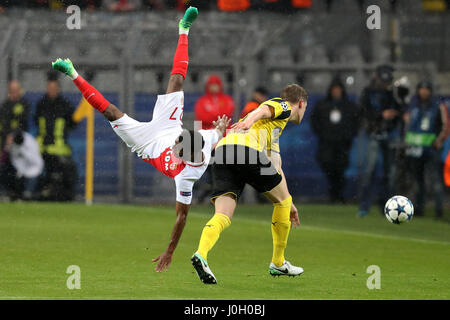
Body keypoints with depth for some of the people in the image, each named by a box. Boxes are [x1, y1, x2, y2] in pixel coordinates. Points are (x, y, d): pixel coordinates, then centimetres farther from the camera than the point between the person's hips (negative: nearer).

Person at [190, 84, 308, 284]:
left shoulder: (273, 131, 43)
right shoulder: (283, 106, 19)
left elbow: (275, 168, 48)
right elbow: (263, 110, -5)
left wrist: (288, 204, 54)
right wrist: (250, 120, -27)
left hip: (221, 154, 7)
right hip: (247, 148, -7)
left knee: (223, 216, -7)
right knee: (282, 201, 14)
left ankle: (201, 254, -35)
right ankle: (278, 264, 22)